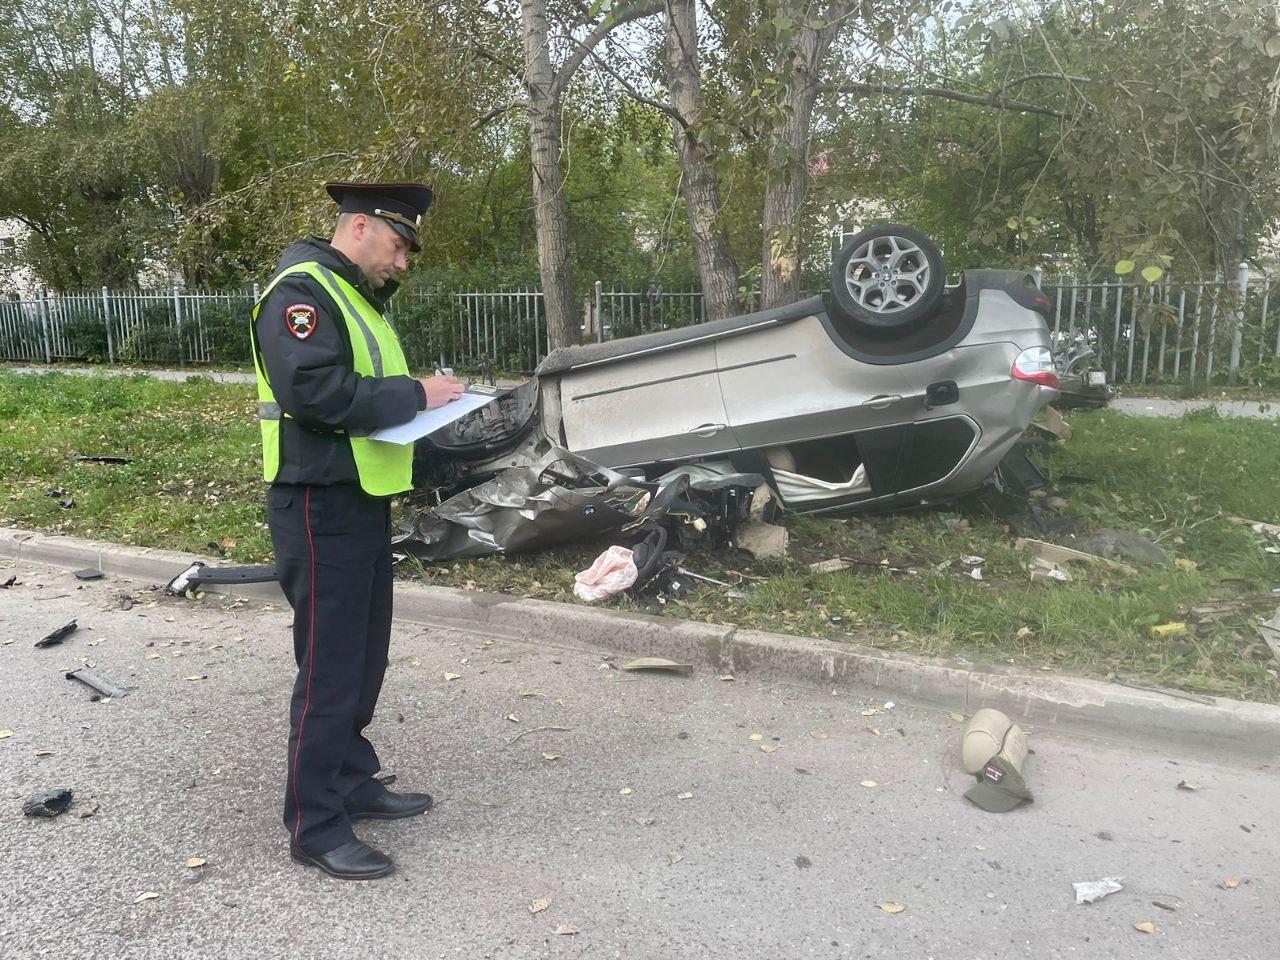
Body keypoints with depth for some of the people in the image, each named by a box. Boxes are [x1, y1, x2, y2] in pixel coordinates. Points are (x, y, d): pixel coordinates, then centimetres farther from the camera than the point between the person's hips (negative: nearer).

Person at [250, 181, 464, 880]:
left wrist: (423, 398, 5)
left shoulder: (356, 296, 19)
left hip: (363, 503, 10)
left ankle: (350, 781, 33)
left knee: (364, 657, 18)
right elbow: (314, 391, -27)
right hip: (321, 510, -10)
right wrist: (413, 395, -20)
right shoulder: (301, 291, -14)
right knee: (330, 667, -3)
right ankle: (314, 827, 10)